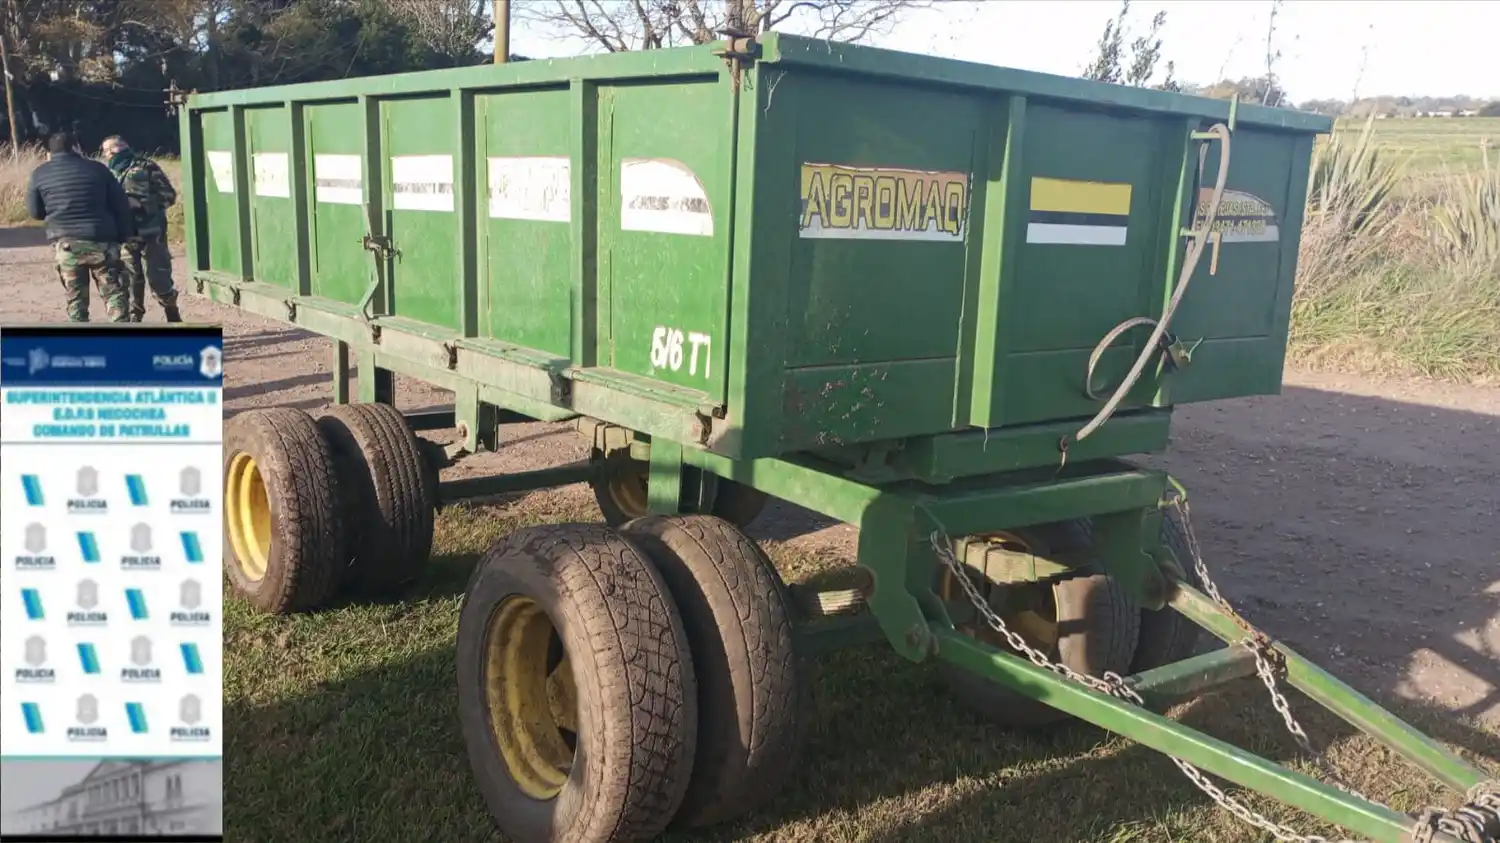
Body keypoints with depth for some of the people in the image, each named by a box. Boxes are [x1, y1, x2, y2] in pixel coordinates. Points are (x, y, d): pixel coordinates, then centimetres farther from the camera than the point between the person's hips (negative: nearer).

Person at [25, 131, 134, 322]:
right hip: (100, 240, -1)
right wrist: (125, 235, 9)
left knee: (76, 297, 7)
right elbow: (121, 205, 3)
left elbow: (35, 212, 12)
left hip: (66, 243, 1)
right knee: (112, 291, 4)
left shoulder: (39, 175, 5)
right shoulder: (97, 169, 4)